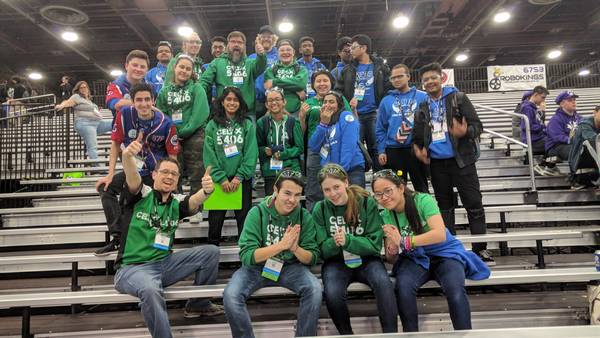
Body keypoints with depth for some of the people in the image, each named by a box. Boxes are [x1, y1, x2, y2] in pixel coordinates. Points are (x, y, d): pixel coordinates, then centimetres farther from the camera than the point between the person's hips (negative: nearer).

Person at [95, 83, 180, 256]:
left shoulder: (166, 123, -15)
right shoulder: (124, 114, -9)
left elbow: (172, 157, -7)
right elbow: (116, 144, 1)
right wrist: (110, 175, -4)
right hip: (133, 170, 4)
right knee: (105, 187, -10)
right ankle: (118, 238, -4)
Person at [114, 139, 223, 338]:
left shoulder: (177, 203, 5)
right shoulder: (141, 194, -4)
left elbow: (194, 202, -18)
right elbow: (132, 175, -26)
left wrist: (206, 191, -42)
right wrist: (128, 156, -49)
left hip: (164, 264, 5)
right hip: (133, 268, -5)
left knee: (211, 252, -4)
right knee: (151, 291, -39)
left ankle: (198, 305, 15)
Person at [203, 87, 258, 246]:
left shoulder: (247, 125, 4)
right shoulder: (212, 125, 5)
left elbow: (251, 153, -3)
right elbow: (209, 155, -2)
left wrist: (239, 176, -13)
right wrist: (221, 178, -11)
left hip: (242, 179, 0)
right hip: (218, 179, 1)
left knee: (244, 218, 5)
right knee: (215, 219, 7)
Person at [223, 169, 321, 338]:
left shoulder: (304, 216, -7)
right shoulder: (257, 213, -13)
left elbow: (312, 258, -6)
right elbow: (246, 256, -21)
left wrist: (296, 248, -28)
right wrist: (281, 245, -30)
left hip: (290, 267, 1)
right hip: (256, 267, -1)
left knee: (315, 290, -26)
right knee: (230, 295, -26)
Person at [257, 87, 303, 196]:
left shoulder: (293, 122, 1)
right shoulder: (261, 123, 4)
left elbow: (300, 147, 1)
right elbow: (258, 147, 10)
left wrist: (282, 154, -12)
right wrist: (265, 151, -12)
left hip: (291, 170, -1)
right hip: (269, 172, 1)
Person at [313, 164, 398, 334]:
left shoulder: (367, 203, -6)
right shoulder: (320, 209, -2)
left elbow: (374, 244, -9)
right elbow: (322, 250, -2)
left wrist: (347, 240, -26)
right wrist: (334, 243, -25)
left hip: (366, 259, 0)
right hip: (336, 262, 1)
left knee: (383, 282, -32)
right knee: (332, 294, -29)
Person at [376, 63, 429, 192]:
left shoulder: (422, 97, 1)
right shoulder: (386, 101, 7)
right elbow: (380, 129, 7)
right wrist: (381, 150, 0)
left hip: (417, 149, -1)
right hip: (393, 151, 2)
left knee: (421, 188, 9)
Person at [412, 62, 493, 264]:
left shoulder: (458, 98, 0)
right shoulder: (422, 108, 10)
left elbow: (477, 125, -5)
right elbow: (417, 137, 16)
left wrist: (465, 132, -26)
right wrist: (417, 149, -4)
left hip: (461, 160, -3)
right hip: (437, 163, 4)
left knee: (474, 204, -2)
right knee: (445, 206, 11)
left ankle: (480, 248, 9)